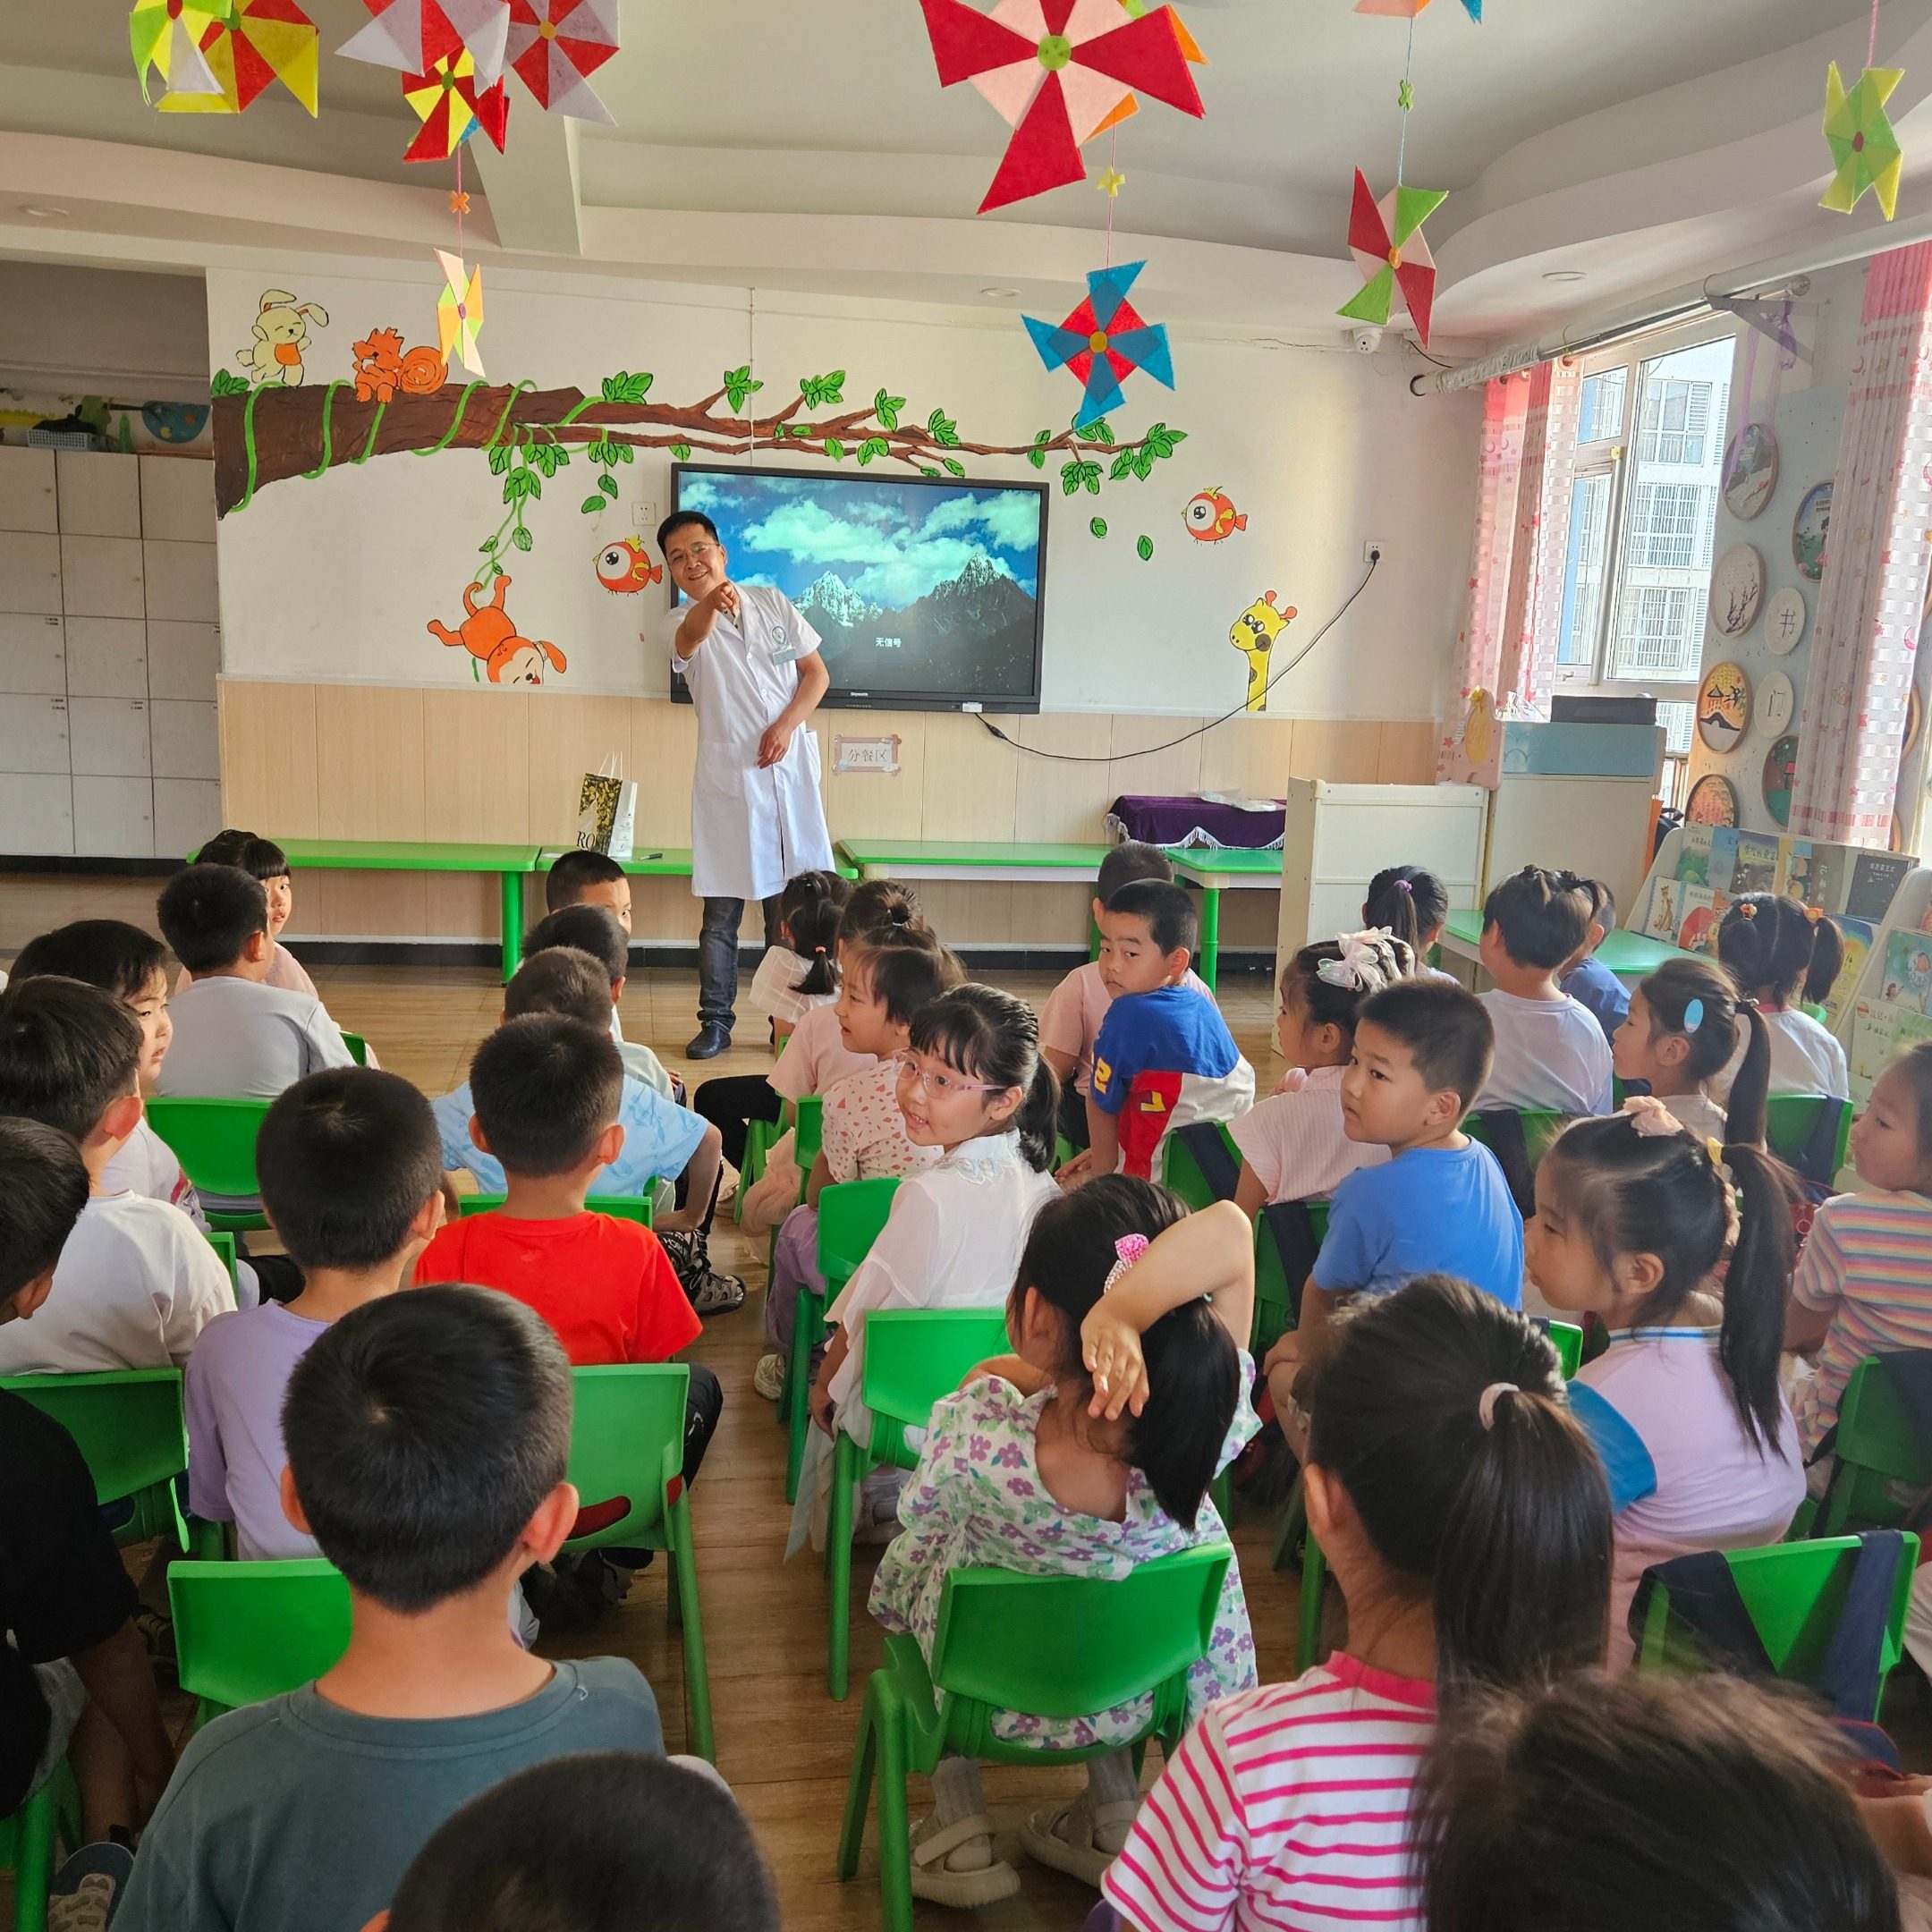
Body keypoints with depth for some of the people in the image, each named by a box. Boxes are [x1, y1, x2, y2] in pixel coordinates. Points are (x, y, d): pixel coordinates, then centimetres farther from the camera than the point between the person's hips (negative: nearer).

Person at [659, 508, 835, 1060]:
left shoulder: (772, 602, 8)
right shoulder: (683, 625, 0)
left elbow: (817, 672, 9)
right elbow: (690, 640, -26)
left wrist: (786, 725, -9)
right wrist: (712, 604, -50)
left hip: (789, 769, 2)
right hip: (726, 777, -1)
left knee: (789, 905, 6)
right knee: (721, 912, 1)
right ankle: (715, 1022, 11)